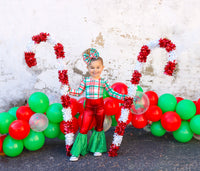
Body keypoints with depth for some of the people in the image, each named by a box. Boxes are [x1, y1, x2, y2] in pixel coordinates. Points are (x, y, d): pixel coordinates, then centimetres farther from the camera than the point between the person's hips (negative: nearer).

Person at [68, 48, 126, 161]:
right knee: (83, 129, -1)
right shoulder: (85, 81, 2)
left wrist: (123, 97, -1)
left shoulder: (103, 81, 0)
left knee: (99, 128, 15)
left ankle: (97, 149, 32)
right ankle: (76, 152, 7)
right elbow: (78, 92, 5)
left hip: (100, 106, 1)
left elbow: (112, 92, 5)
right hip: (88, 106, 0)